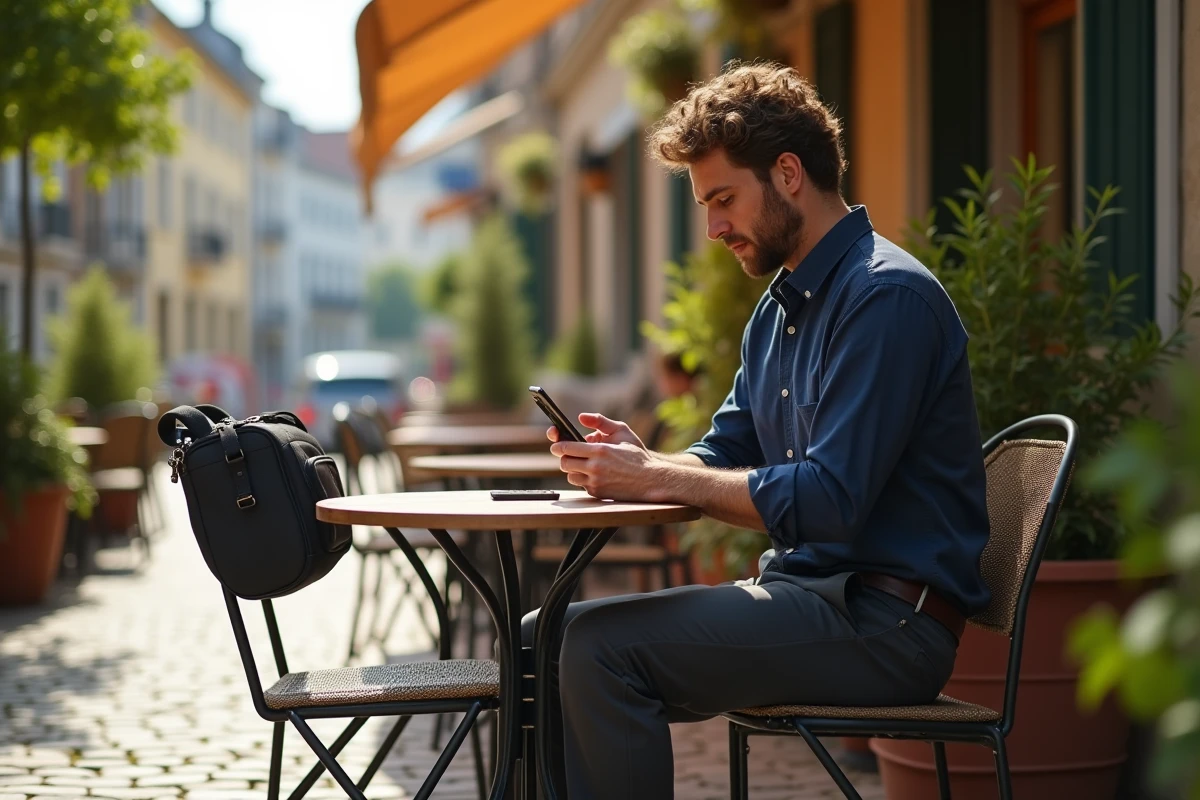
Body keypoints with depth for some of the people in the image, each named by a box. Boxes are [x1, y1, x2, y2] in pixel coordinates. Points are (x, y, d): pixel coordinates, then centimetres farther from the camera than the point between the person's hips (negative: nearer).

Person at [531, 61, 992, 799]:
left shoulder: (889, 296, -15)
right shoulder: (781, 307, 17)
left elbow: (829, 501, -23)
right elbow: (726, 457, 19)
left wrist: (657, 479, -18)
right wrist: (640, 461, -3)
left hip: (885, 622, -10)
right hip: (806, 590, 10)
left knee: (602, 647, -24)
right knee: (544, 639, 3)